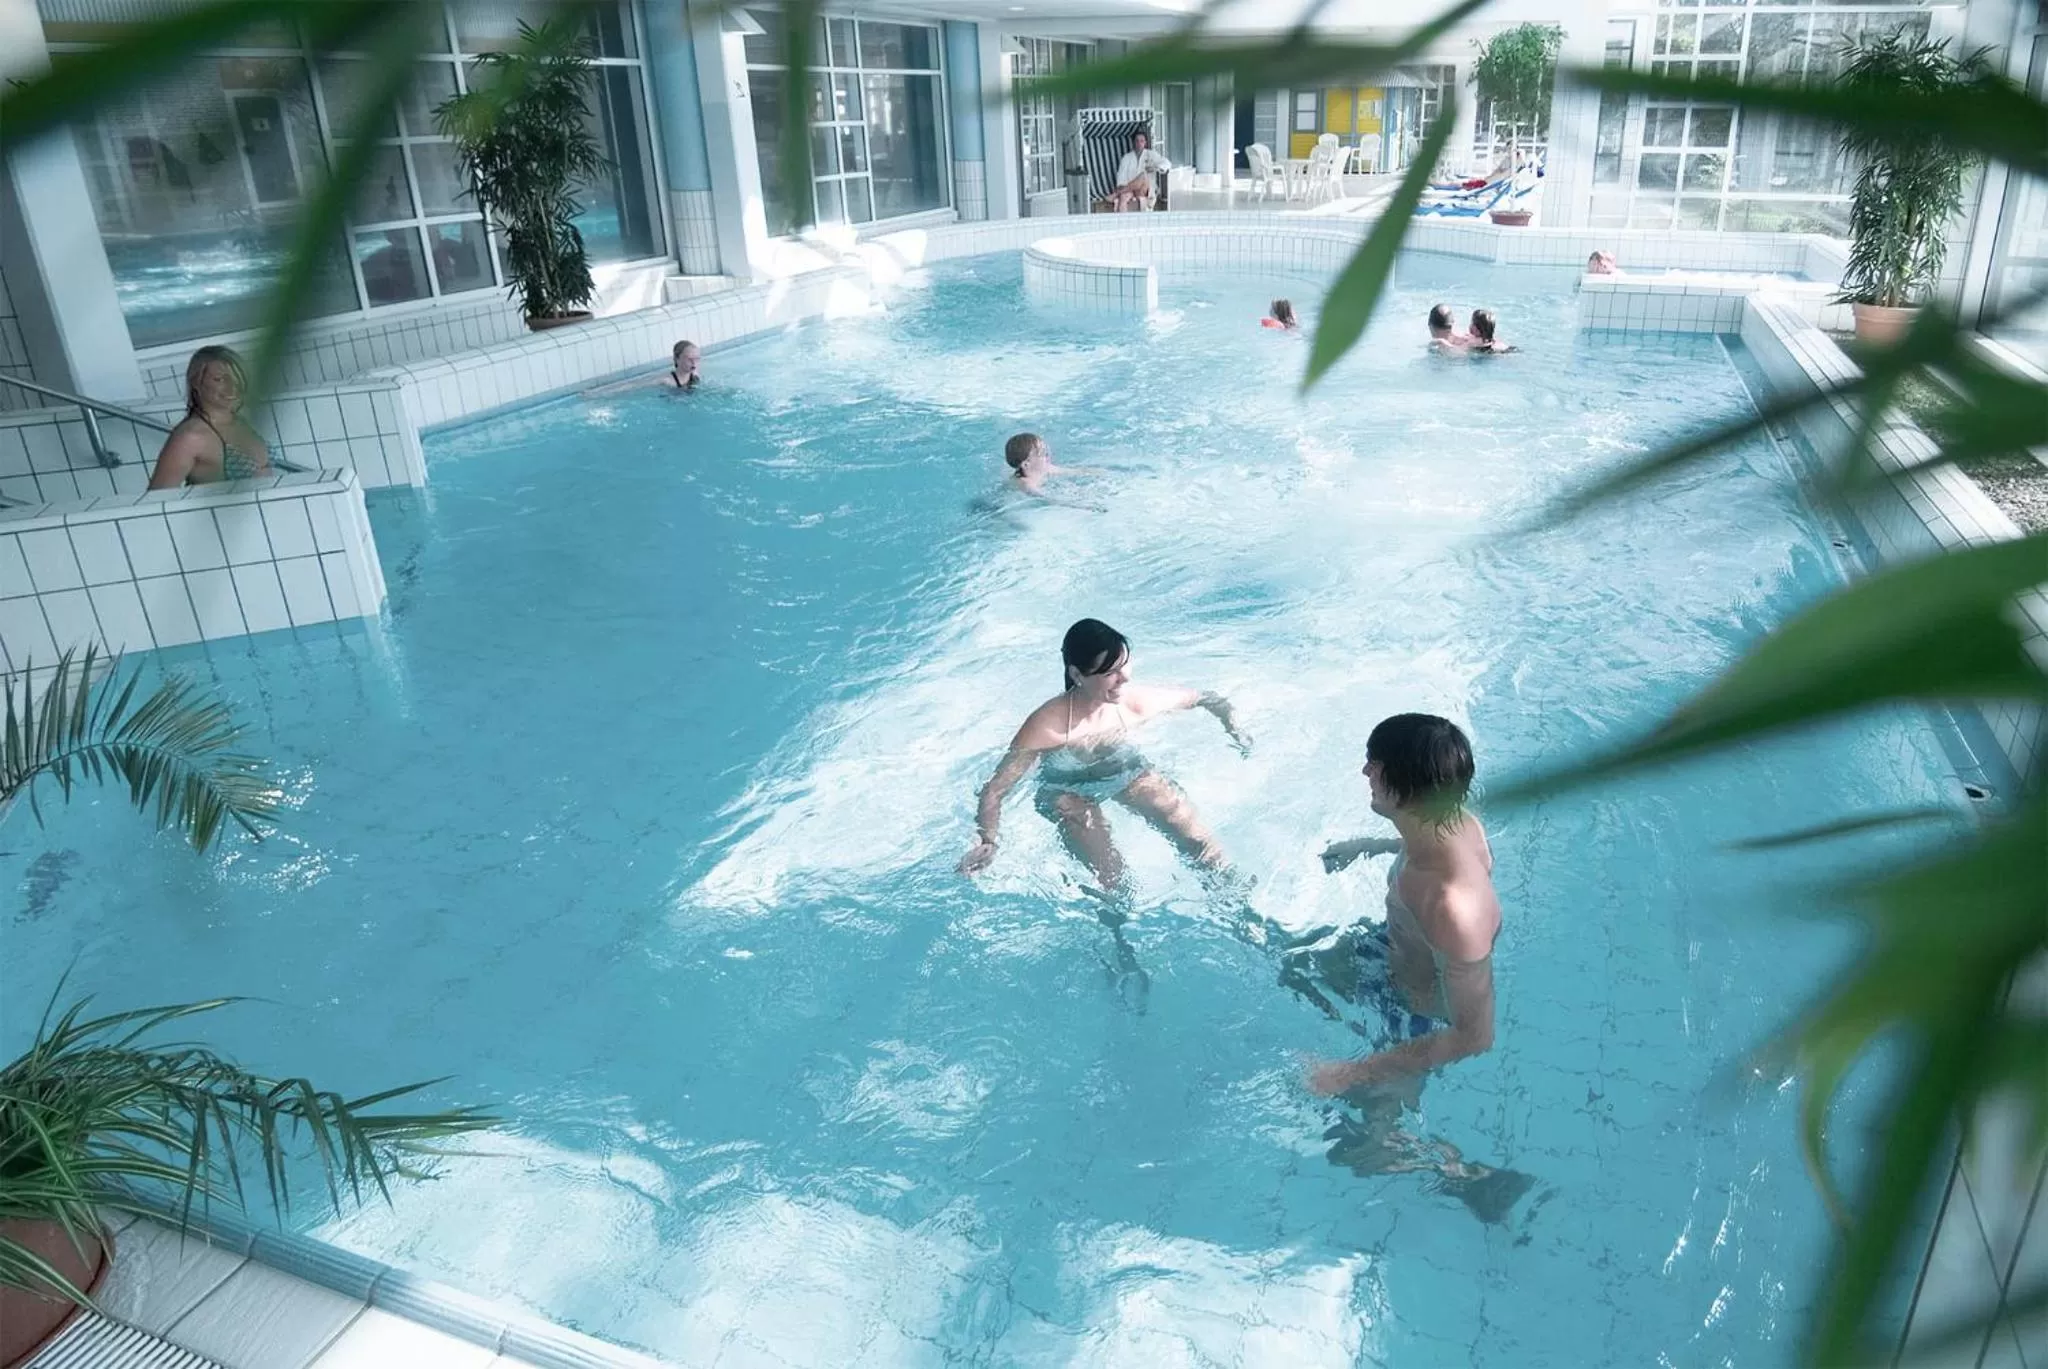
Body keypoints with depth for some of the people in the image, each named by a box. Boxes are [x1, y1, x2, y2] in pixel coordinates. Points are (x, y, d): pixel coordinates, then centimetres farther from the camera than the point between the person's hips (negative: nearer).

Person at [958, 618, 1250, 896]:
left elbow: (1202, 698, -4)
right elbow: (994, 790, -30)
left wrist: (1234, 728, -9)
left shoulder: (1138, 701, -25)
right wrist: (987, 841, -44)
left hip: (1129, 772, 3)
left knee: (1200, 843, -8)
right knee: (1110, 879, -21)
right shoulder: (1047, 726, -35)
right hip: (1068, 790, -3)